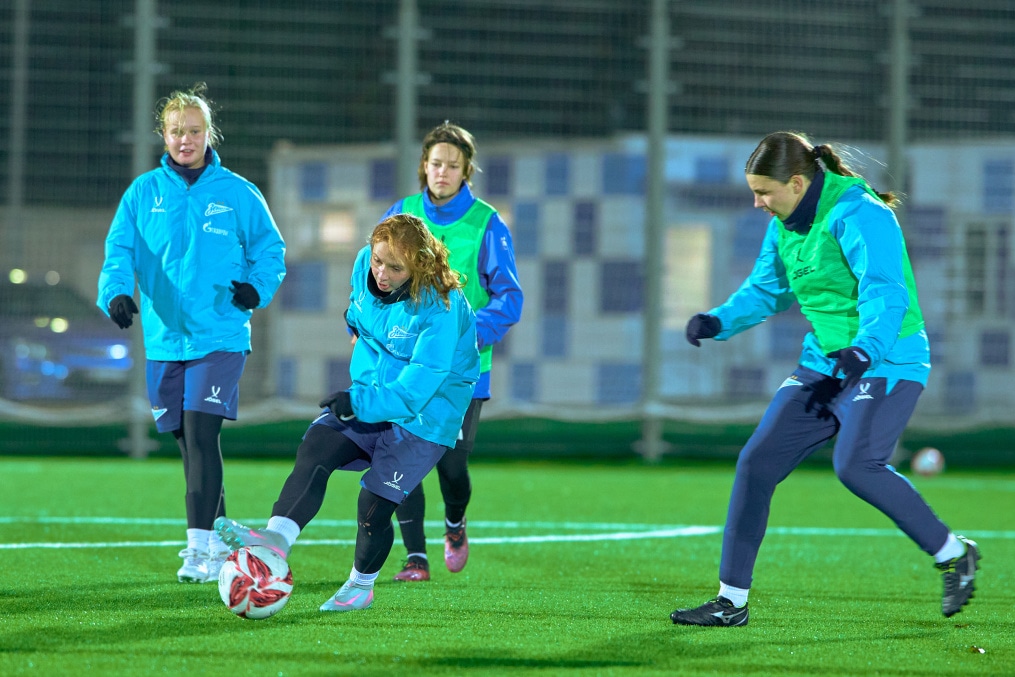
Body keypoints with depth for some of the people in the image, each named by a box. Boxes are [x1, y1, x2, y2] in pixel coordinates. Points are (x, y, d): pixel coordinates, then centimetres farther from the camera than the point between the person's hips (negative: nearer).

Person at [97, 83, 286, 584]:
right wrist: (117, 292, -21)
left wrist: (256, 287, -9)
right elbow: (120, 251, -1)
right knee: (188, 443, 10)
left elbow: (269, 250, 10)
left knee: (200, 433, -16)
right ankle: (220, 536, 26)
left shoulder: (238, 194, 2)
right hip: (164, 339, 3)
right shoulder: (143, 193, 6)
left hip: (220, 336, -3)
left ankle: (201, 547, -17)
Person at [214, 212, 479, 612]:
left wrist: (360, 403, -40)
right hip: (367, 402, 6)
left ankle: (361, 586, 18)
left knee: (374, 505, -9)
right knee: (314, 450, -20)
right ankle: (277, 538, -38)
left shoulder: (439, 307, -27)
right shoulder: (365, 269, -7)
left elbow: (418, 387, -31)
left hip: (423, 418, -6)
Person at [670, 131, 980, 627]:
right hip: (822, 364, 8)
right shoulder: (785, 226, 8)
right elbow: (765, 290, 21)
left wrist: (866, 348, -46)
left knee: (856, 465, -28)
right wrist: (719, 321, 3)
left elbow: (886, 293, -28)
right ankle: (731, 601, 8)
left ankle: (953, 554, -8)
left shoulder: (857, 215, -19)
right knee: (756, 463, -1)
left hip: (887, 362, -8)